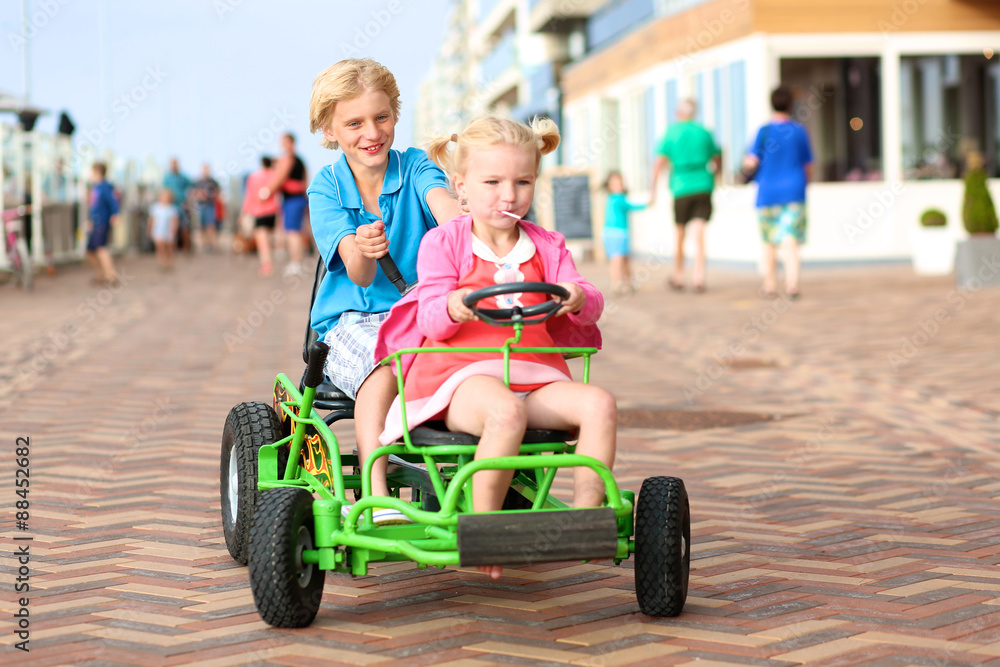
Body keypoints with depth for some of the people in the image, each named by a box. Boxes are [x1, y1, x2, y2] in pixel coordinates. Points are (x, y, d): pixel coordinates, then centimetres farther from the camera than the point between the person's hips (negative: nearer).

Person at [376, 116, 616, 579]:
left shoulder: (547, 247, 16)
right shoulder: (443, 242, 6)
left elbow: (591, 304, 6)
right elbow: (431, 321, -4)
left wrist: (579, 299, -20)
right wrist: (452, 308, -29)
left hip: (536, 375, 4)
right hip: (460, 375, -4)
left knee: (599, 403, -25)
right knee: (506, 411, -39)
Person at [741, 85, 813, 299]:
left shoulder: (764, 131, -5)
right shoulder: (800, 131, 1)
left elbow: (751, 163, -10)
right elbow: (808, 167, 7)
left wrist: (746, 164, 13)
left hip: (768, 193, 0)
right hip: (794, 191, 0)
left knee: (769, 241, 13)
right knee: (790, 240, -6)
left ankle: (770, 285, 20)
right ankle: (792, 283, -22)